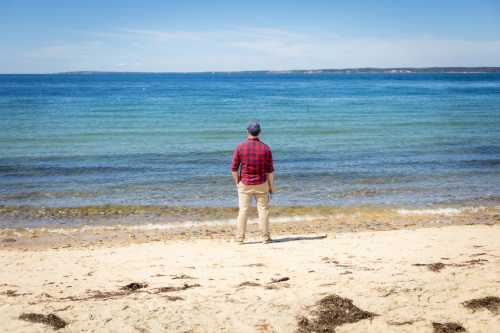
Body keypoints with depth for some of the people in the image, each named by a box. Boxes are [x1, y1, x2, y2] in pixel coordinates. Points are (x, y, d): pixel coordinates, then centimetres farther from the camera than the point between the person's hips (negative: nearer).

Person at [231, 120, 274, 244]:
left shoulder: (240, 147, -8)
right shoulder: (265, 148, -6)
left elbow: (234, 168, -6)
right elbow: (270, 170, -5)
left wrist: (237, 183, 7)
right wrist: (270, 186, 6)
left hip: (244, 184, 0)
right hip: (261, 185, 0)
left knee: (243, 210, 6)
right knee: (263, 210, 8)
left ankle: (240, 238, 9)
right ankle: (265, 237, 10)